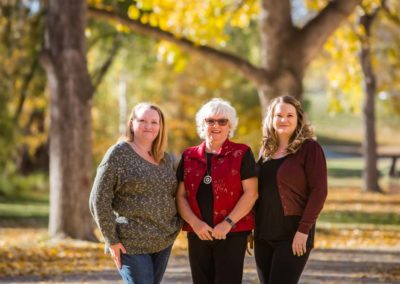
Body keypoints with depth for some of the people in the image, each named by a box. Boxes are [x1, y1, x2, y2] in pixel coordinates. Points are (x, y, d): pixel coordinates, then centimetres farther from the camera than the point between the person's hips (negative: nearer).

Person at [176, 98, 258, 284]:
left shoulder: (242, 154, 0)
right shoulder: (189, 157, 11)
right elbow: (180, 195, 6)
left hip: (232, 234, -4)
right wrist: (195, 222, -10)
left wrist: (228, 223, -15)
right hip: (198, 235, 4)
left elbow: (251, 193, -7)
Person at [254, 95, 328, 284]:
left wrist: (304, 230, -17)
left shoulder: (309, 148, -6)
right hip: (264, 235, 6)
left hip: (293, 236, -6)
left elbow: (319, 191, -11)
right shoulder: (266, 150, 12)